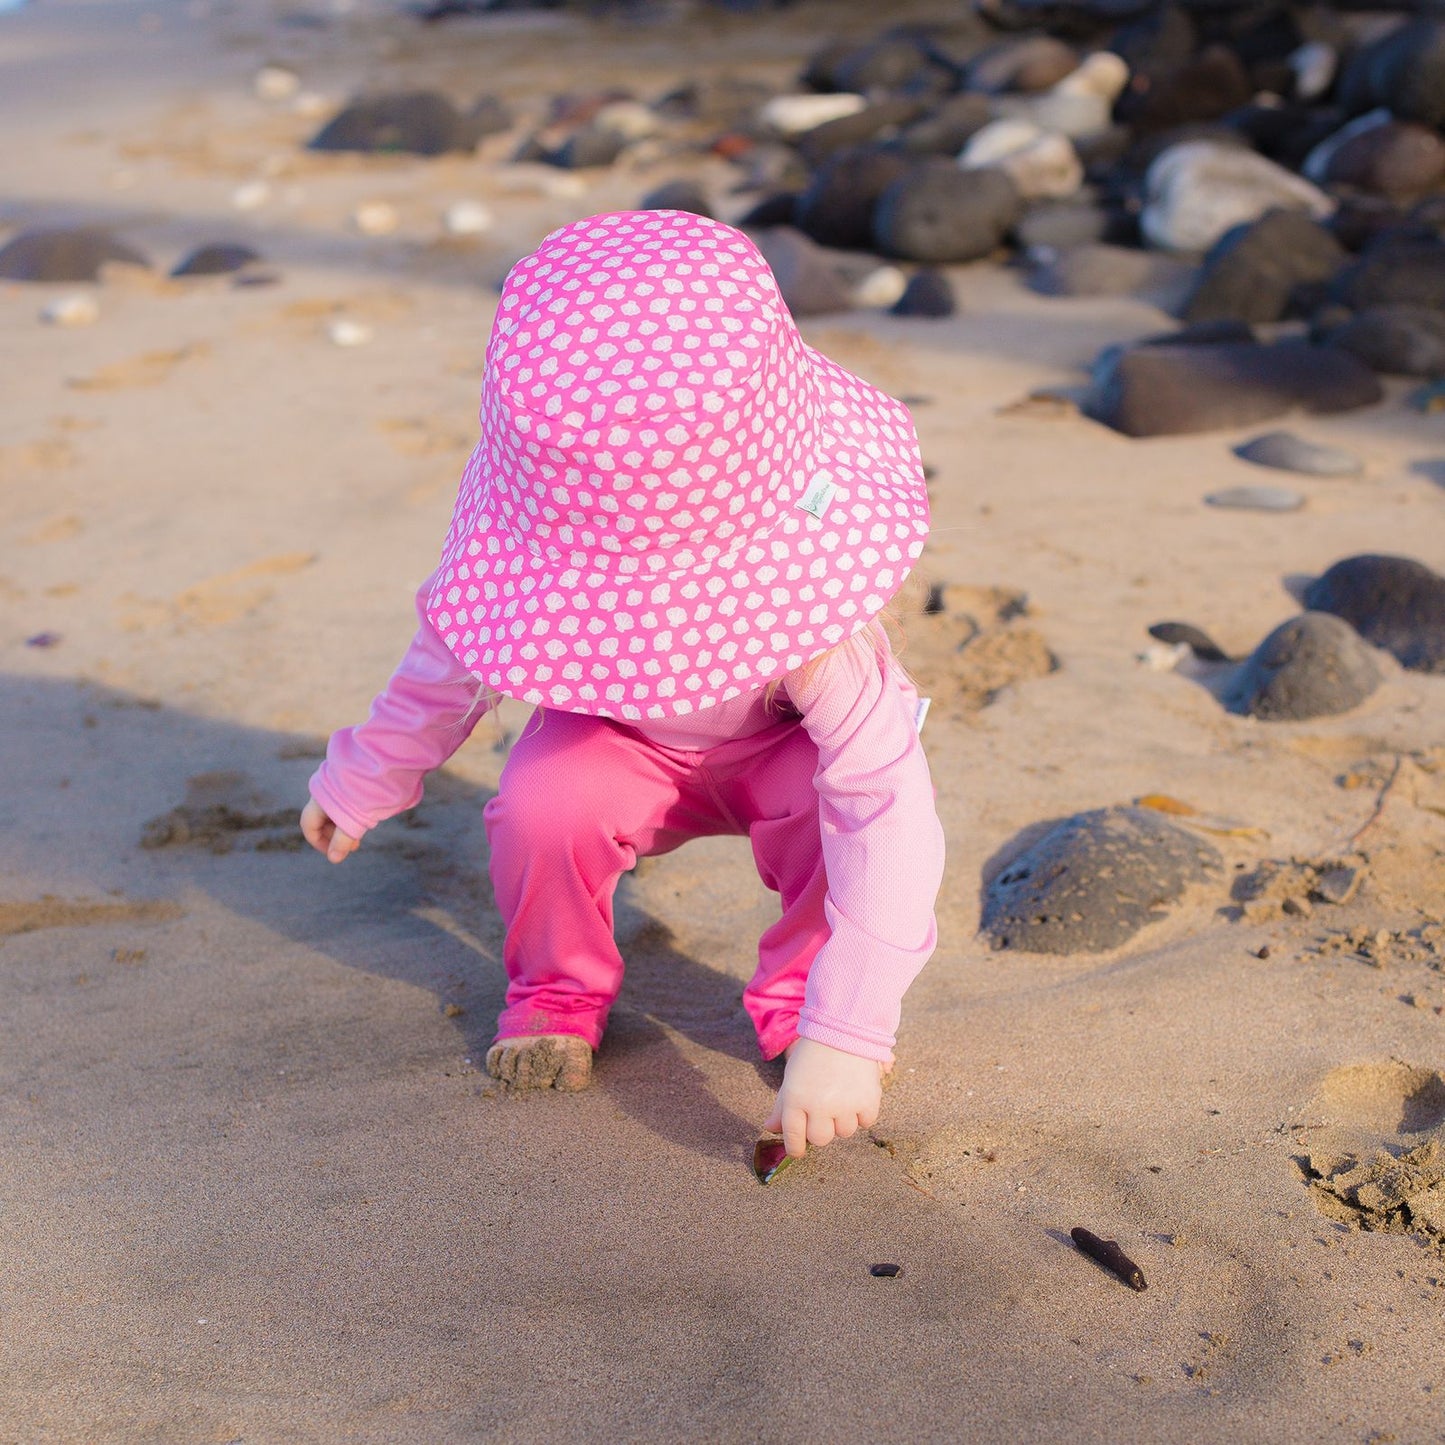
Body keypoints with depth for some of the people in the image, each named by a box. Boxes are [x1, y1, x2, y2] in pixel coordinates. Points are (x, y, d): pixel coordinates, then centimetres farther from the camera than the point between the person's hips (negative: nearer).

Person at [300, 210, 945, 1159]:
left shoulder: (805, 606, -43)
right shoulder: (531, 551, -31)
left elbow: (889, 805, -46)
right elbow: (447, 662, -9)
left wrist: (846, 1036, -50)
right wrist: (360, 783, 8)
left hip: (777, 744, -1)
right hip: (627, 744, 2)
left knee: (850, 812, -35)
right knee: (544, 805, -31)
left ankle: (799, 998, -3)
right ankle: (559, 991, 1)